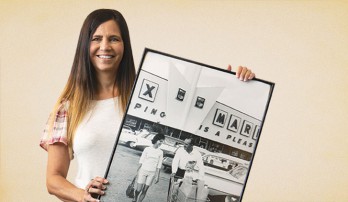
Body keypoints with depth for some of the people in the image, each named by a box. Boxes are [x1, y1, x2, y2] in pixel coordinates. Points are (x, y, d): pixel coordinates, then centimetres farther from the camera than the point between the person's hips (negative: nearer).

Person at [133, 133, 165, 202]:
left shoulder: (160, 152, 4)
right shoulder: (147, 149, 0)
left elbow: (159, 165, 6)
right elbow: (141, 161, 2)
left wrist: (157, 176, 3)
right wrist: (138, 171, -1)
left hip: (152, 173, 2)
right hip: (143, 171, -2)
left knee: (144, 191, 0)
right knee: (139, 189, -6)